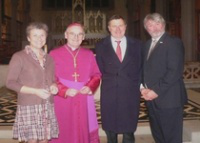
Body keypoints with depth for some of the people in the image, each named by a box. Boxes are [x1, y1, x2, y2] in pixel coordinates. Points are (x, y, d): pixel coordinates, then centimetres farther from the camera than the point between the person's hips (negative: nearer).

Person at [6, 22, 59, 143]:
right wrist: (35, 91, -15)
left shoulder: (49, 59, 12)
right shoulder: (19, 57, -3)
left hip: (48, 107, 5)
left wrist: (53, 87, -3)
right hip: (29, 107, -4)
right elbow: (10, 83, -7)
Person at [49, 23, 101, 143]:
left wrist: (90, 87, -12)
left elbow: (96, 75, 8)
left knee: (84, 132, 7)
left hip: (84, 101, 3)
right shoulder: (54, 54, -1)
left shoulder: (89, 54, 9)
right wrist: (65, 90, -18)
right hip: (62, 101, -2)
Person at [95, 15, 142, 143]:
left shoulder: (137, 44, 7)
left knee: (129, 132, 8)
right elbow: (100, 70, 8)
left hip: (131, 94, 0)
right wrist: (108, 81, -2)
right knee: (110, 131, 10)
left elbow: (141, 67, 9)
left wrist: (140, 85, 0)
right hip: (109, 94, 0)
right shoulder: (101, 46, 5)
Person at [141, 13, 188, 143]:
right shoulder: (148, 44, 16)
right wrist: (143, 88, -1)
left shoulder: (173, 42, -8)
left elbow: (175, 71, -17)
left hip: (168, 98, -7)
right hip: (152, 98, 7)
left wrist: (157, 91, -18)